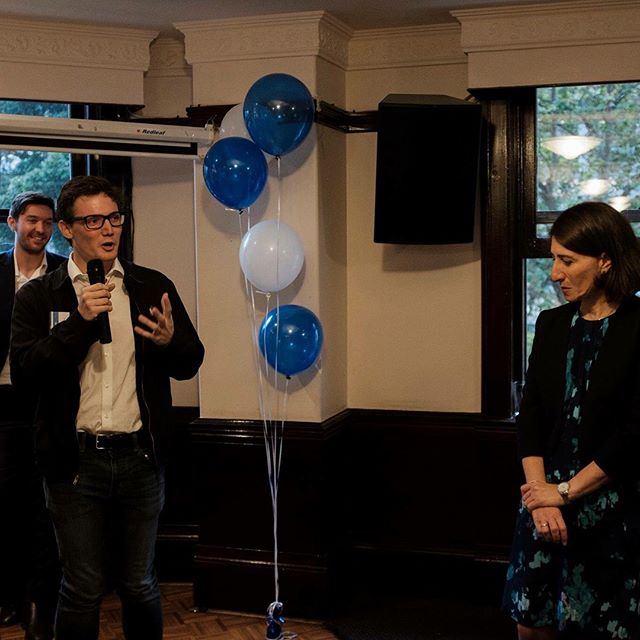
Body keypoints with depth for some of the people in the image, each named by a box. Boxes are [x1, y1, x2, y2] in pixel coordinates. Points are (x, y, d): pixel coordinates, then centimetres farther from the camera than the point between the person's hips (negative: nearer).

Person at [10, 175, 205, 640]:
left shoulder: (154, 287, 6)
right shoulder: (39, 297, 1)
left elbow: (191, 362, 8)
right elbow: (23, 371, -11)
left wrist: (170, 340, -14)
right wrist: (80, 321, -19)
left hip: (140, 457, 2)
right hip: (75, 459, -1)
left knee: (139, 585, 13)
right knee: (82, 588, 8)